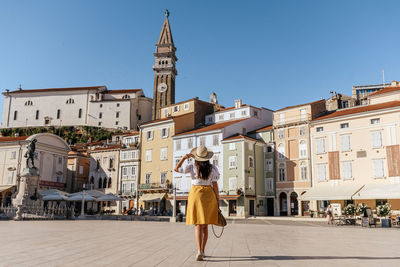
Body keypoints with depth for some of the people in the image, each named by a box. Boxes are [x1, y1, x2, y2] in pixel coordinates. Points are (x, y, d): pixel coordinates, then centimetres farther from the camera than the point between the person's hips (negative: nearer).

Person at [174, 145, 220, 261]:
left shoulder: (192, 167, -4)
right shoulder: (212, 168, 0)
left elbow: (176, 169, 0)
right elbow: (215, 185, -1)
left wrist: (184, 158, 4)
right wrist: (217, 200, 4)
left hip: (195, 194, -1)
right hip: (209, 195, 2)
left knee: (198, 225, -3)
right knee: (205, 225, 12)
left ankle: (199, 250, -20)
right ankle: (202, 251, 20)